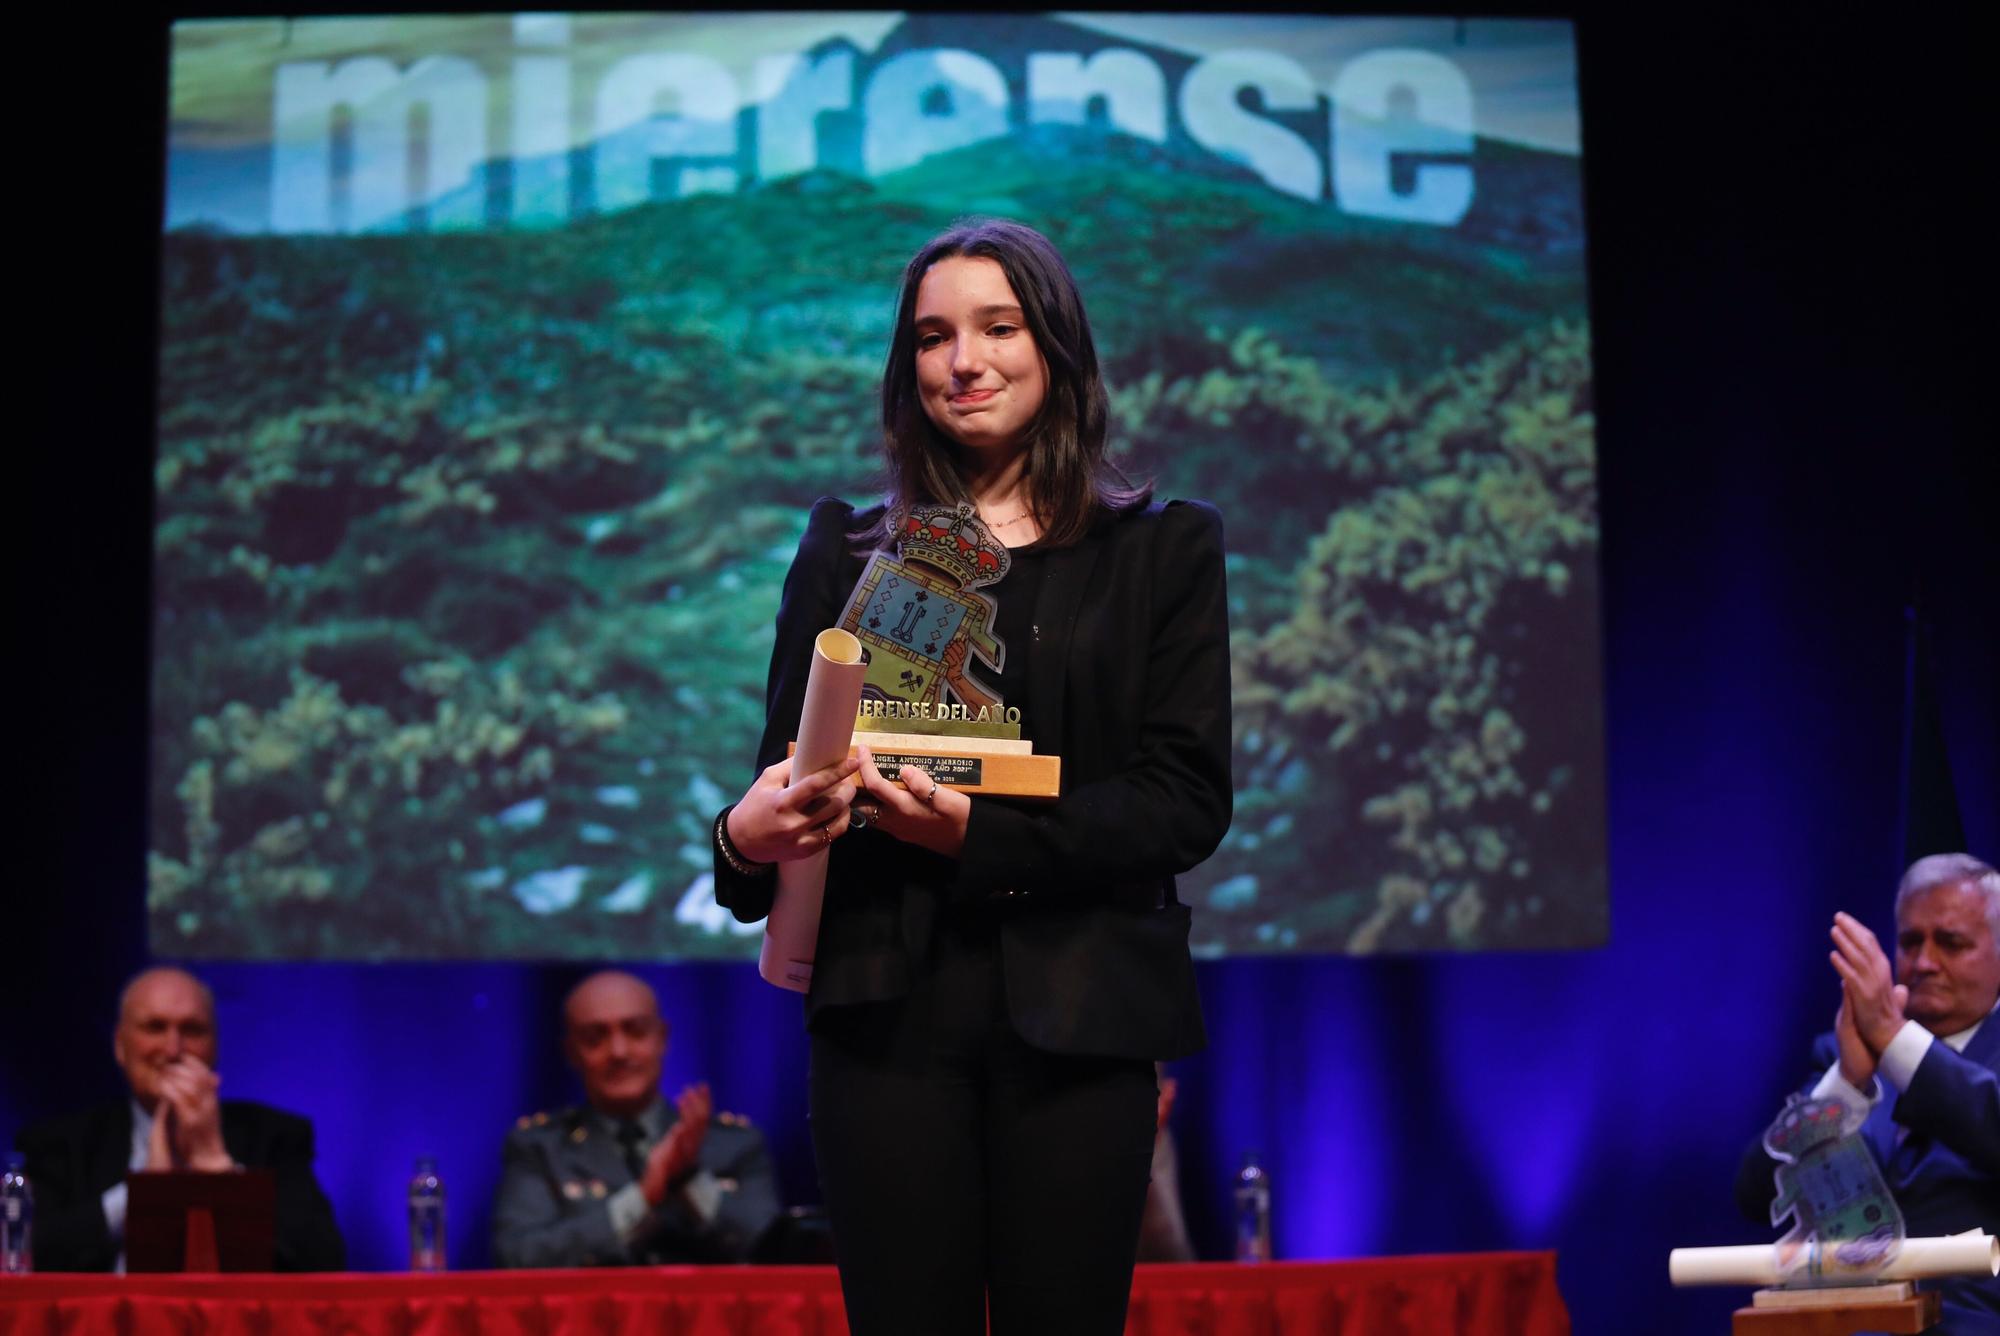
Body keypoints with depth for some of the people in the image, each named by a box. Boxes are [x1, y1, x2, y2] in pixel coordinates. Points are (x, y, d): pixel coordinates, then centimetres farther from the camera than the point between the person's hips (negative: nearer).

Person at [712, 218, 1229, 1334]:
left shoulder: (1165, 549, 8)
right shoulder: (847, 552, 14)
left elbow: (1188, 800, -1)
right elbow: (787, 767, 8)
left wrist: (982, 836, -15)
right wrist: (749, 838, -17)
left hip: (1075, 1014, -1)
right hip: (890, 1002, 1)